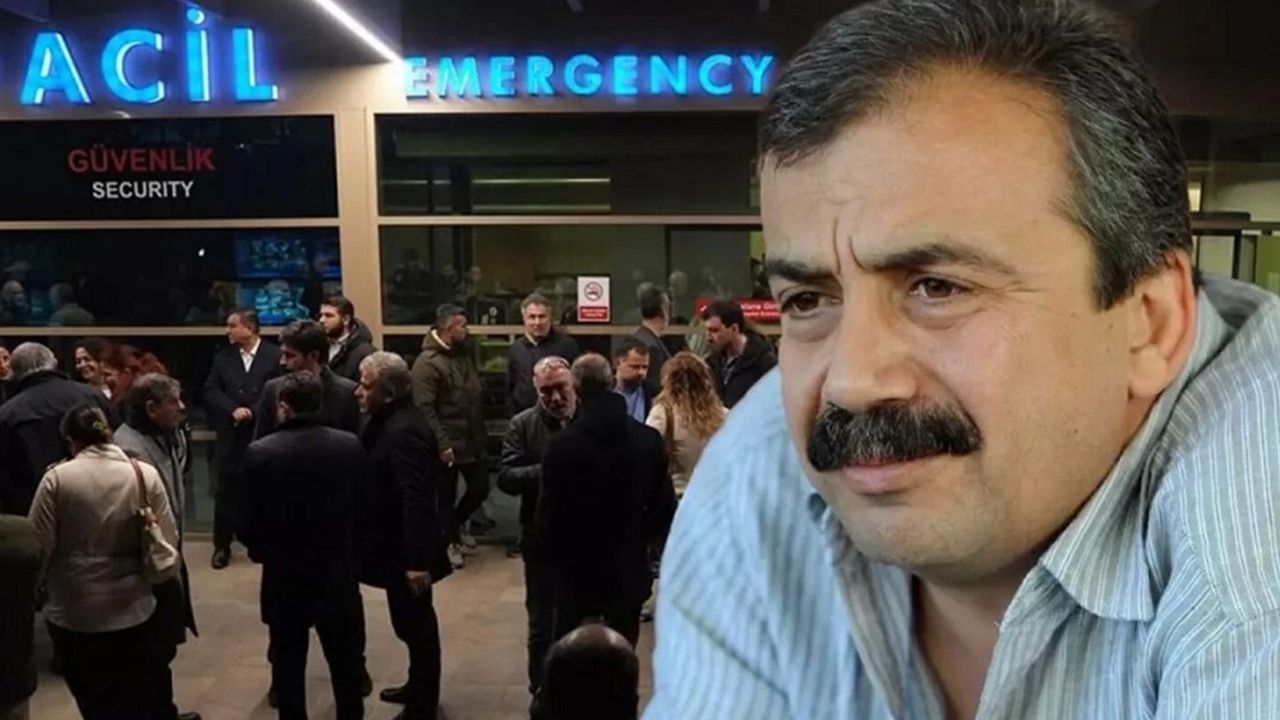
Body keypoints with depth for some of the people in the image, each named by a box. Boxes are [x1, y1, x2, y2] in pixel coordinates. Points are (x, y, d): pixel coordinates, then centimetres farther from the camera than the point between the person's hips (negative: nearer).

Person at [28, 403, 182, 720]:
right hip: (134, 609, 1)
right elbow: (168, 542, -4)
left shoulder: (57, 478, -11)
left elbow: (39, 546, -8)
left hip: (73, 614, -1)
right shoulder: (145, 474, -7)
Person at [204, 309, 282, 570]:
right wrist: (233, 409, -13)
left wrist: (253, 412, -15)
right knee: (226, 492, 7)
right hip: (230, 436, 3)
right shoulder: (223, 357, 8)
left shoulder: (275, 355, -4)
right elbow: (210, 391, 2)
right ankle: (222, 546, 18)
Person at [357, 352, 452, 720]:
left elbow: (417, 501, -29)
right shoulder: (391, 421, 7)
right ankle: (419, 686, 40)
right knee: (412, 622, 23)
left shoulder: (404, 430, -25)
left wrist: (417, 560, -28)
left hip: (407, 550, -10)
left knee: (414, 624, 4)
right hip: (399, 544, 10)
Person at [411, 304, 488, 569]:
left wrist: (481, 431, 13)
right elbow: (424, 409, -20)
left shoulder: (464, 354, 7)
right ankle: (451, 542, 27)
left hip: (472, 440, 7)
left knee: (481, 488, 13)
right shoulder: (427, 362, -17)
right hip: (448, 444, -7)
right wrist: (442, 444, -22)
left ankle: (456, 525, 38)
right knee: (447, 496, 9)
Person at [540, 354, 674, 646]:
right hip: (629, 570, 2)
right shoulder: (648, 439, -5)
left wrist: (557, 554, 9)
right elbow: (664, 507, -1)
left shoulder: (562, 445, -15)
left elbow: (550, 512, -9)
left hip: (577, 570, -2)